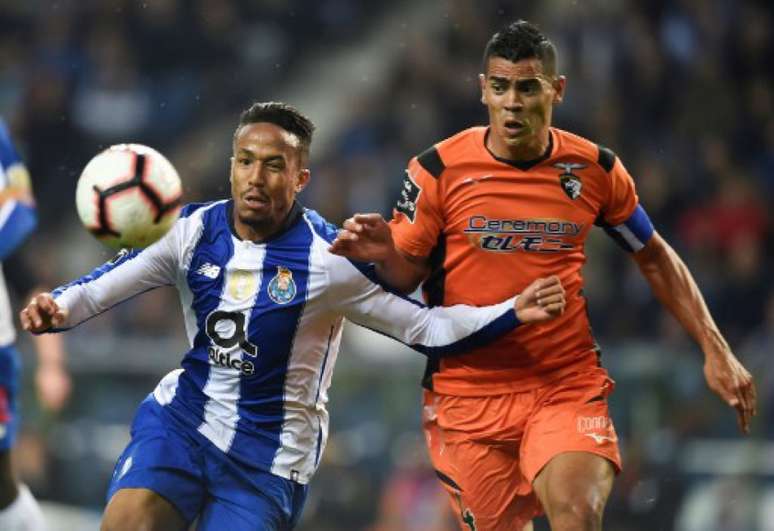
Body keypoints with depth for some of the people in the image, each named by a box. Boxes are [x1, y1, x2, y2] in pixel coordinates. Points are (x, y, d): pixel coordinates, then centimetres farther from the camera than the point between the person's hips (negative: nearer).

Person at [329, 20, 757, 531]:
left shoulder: (596, 170, 0)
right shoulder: (437, 170, -6)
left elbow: (655, 258, 13)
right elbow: (406, 275, 0)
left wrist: (715, 349, 8)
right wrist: (384, 254, -23)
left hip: (570, 387, 0)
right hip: (469, 389, 0)